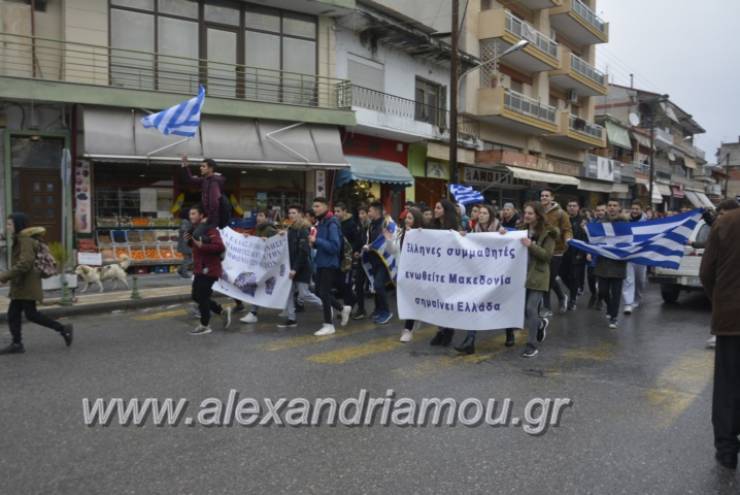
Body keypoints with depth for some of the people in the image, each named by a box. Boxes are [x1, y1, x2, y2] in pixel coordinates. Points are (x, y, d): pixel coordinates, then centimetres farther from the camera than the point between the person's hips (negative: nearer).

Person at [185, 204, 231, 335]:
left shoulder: (210, 229, -18)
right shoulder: (197, 229, 13)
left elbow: (220, 247, -30)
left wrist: (202, 245, -31)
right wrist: (189, 241, 6)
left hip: (208, 269, -10)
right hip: (199, 269, 10)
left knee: (202, 296, -3)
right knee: (196, 295, 15)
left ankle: (205, 326, 12)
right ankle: (222, 311, 25)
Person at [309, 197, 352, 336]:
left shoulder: (331, 223, -16)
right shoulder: (321, 222, 12)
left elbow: (334, 246, -23)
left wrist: (317, 240, -25)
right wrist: (314, 243, 1)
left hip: (329, 264, -9)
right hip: (321, 263, 9)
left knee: (324, 293, -4)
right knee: (322, 293, 13)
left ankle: (329, 325, 7)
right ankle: (343, 309, 31)